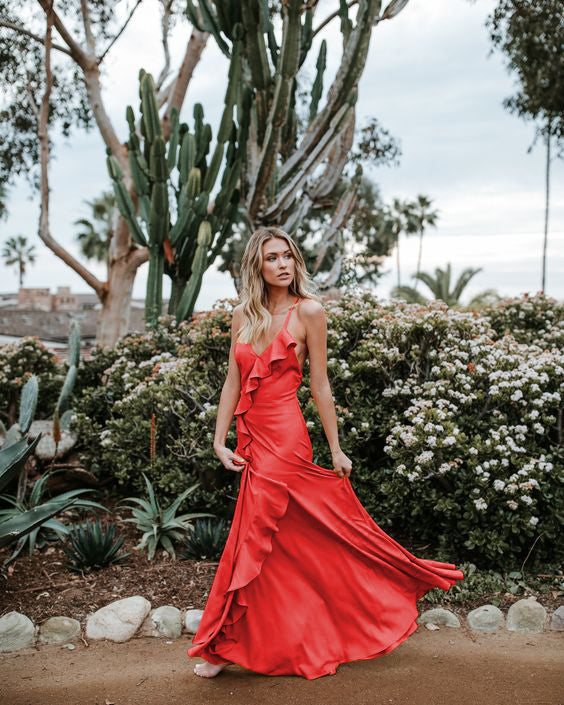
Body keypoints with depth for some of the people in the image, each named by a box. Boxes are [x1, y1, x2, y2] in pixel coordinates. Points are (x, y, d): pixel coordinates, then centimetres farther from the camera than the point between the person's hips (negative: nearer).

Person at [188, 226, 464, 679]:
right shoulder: (243, 316, 10)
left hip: (284, 438, -5)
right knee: (310, 538, 14)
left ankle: (224, 645, 12)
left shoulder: (308, 312, -4)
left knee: (251, 541, -1)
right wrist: (219, 441, 2)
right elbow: (233, 382, 9)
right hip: (252, 438, 5)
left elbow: (320, 386, -3)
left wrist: (336, 450, 0)